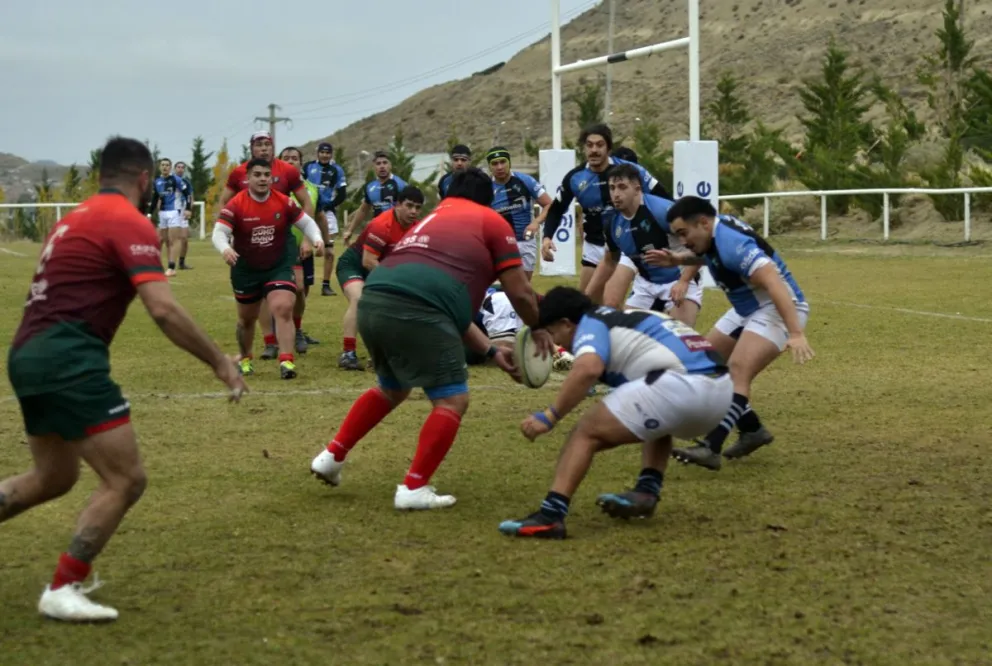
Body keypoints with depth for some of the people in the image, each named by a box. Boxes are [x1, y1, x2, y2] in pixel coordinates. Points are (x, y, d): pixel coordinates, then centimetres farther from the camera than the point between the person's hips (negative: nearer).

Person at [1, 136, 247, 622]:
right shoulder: (129, 223, -9)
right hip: (69, 360, -10)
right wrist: (219, 361, -12)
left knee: (53, 478, 24)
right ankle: (62, 591, 0)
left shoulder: (76, 217, 20)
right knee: (125, 480, -5)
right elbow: (163, 310, -18)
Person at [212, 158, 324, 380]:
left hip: (279, 267, 0)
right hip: (245, 270, 0)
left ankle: (286, 361, -23)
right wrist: (225, 249, -44)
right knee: (247, 318, 16)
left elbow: (306, 222, 3)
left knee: (283, 309, -21)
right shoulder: (236, 205, -15)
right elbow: (219, 232, -23)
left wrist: (317, 239, -17)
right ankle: (245, 359, 41)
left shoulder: (284, 202, -8)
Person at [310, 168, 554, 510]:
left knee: (391, 389, 32)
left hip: (373, 301, 8)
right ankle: (413, 489, 0)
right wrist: (538, 329, 30)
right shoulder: (491, 222, 15)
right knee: (452, 399, 4)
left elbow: (448, 302, 35)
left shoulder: (432, 220, 35)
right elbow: (520, 292, 12)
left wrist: (491, 351, 34)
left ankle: (331, 456, 36)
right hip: (415, 310, -8)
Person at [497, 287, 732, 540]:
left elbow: (588, 368, -15)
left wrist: (550, 416, -11)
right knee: (657, 421, 39)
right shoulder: (627, 318, 34)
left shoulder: (591, 323, 7)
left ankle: (550, 515, -17)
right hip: (721, 387, 9)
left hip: (679, 384, -9)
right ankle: (646, 492, 21)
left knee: (586, 432, -3)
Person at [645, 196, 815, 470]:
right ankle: (752, 430, 21)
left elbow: (775, 284, -38)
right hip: (747, 309, 11)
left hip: (778, 309, -11)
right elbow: (705, 256, 26)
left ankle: (710, 448, -37)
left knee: (738, 369, -28)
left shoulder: (732, 243, -29)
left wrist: (795, 333, -48)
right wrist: (676, 260, 5)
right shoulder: (713, 234, -1)